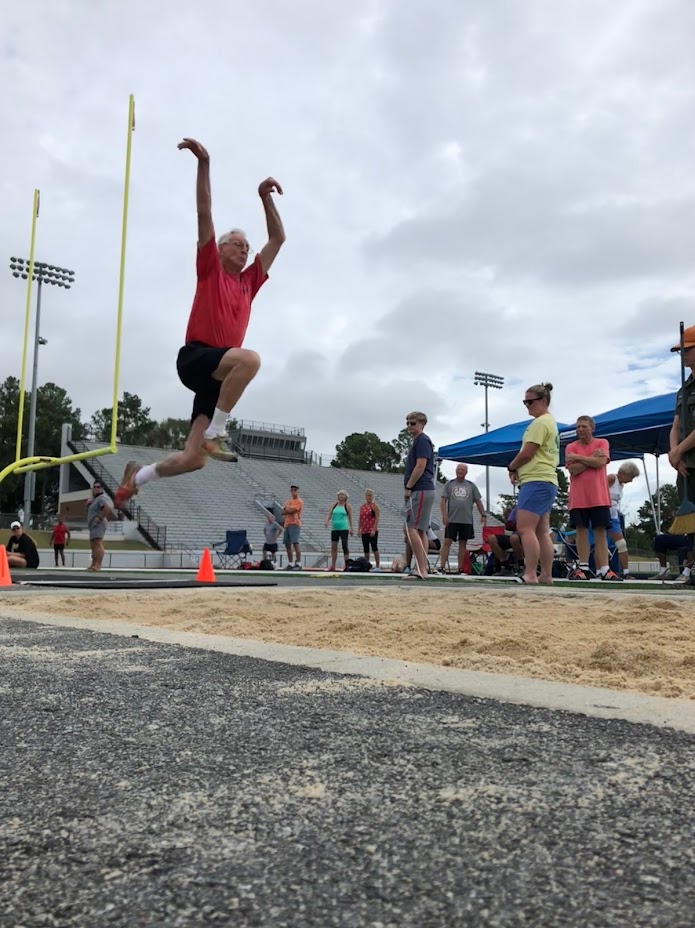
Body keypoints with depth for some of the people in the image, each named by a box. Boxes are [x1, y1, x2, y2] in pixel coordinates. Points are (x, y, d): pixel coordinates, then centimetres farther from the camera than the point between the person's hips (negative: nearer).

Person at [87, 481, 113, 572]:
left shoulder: (101, 498, -12)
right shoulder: (95, 498, 22)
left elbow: (108, 508, -28)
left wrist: (100, 518, -24)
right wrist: (89, 503, 7)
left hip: (98, 524, -12)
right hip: (93, 525, 12)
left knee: (98, 544, -19)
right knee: (93, 545, 15)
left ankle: (98, 565, -26)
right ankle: (93, 565, 21)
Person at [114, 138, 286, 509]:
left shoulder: (249, 282, 22)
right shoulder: (210, 269, 10)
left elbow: (277, 239, 24)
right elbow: (204, 213, 1)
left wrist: (266, 198, 16)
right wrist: (204, 164, -6)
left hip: (220, 374, 6)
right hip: (195, 358, -5)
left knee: (193, 458, -1)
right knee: (250, 358, -37)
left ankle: (137, 476, 23)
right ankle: (215, 432, -26)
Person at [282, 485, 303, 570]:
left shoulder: (299, 501, -3)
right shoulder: (289, 501, 20)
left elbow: (292, 510, -15)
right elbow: (283, 512, 11)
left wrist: (286, 509, 4)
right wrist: (289, 510, -8)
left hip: (295, 524, -8)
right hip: (287, 524, 8)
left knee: (295, 544, -16)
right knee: (287, 545, 8)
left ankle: (298, 564, -16)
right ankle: (290, 564, 16)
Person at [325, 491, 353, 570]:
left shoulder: (347, 506, 2)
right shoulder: (334, 505, 11)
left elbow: (350, 517, 4)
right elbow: (329, 514, 5)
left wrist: (351, 528, 2)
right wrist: (326, 521, -14)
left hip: (344, 528, -4)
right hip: (334, 528, 4)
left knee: (345, 546, -5)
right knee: (333, 547, 6)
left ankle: (346, 564, 0)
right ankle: (333, 565, 12)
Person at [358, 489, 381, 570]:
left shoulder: (375, 506, -3)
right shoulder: (362, 506, 14)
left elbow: (377, 518, -11)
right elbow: (360, 518, 16)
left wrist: (374, 529, -18)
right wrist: (359, 529, 7)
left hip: (372, 531, -6)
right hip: (364, 531, 6)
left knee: (374, 548, -9)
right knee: (366, 549, 9)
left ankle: (378, 566, -7)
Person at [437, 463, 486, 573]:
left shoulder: (471, 485, 11)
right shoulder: (449, 484, 7)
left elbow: (478, 501, 12)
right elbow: (443, 500, 2)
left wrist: (483, 515, 4)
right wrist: (444, 515, -9)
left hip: (466, 520, 2)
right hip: (451, 519, -2)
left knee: (462, 543, 4)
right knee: (447, 542, -7)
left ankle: (460, 569, 9)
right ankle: (441, 567, -9)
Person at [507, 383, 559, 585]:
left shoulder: (540, 422, -10)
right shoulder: (550, 422, 22)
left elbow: (527, 453, -15)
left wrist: (511, 467, 3)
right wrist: (518, 470, 7)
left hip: (536, 481, -11)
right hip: (545, 480, 11)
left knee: (525, 528, -15)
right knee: (542, 531, 9)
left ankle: (530, 575, -19)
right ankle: (546, 576, 10)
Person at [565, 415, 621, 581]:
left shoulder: (602, 443, 7)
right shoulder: (571, 447, 6)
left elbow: (600, 462, -11)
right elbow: (573, 469, -8)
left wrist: (578, 457, -8)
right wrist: (592, 458, -10)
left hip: (599, 497, 0)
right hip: (578, 497, 0)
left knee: (601, 531, -1)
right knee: (581, 530, -2)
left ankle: (604, 569, -3)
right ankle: (583, 568, 0)